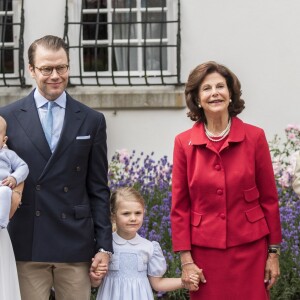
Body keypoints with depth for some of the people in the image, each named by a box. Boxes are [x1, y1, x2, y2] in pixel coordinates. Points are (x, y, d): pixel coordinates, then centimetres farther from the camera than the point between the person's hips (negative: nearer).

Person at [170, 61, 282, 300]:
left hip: (250, 249, 0)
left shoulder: (254, 137, -2)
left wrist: (274, 253, 2)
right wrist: (186, 259, -3)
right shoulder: (184, 143, 0)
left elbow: (269, 198, 2)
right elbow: (180, 206, 2)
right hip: (205, 251, 1)